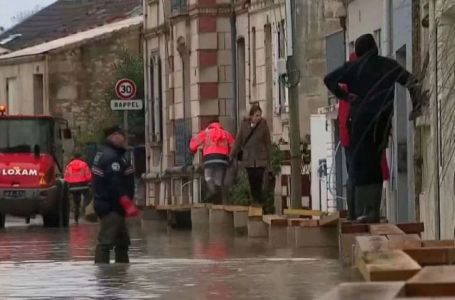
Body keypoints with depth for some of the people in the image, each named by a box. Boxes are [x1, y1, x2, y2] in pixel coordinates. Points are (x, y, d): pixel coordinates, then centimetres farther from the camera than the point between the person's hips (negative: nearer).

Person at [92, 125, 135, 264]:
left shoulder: (104, 154, 17)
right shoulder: (112, 157, -18)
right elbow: (115, 184, -27)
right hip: (111, 207, -11)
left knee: (123, 241, 20)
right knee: (106, 241, -14)